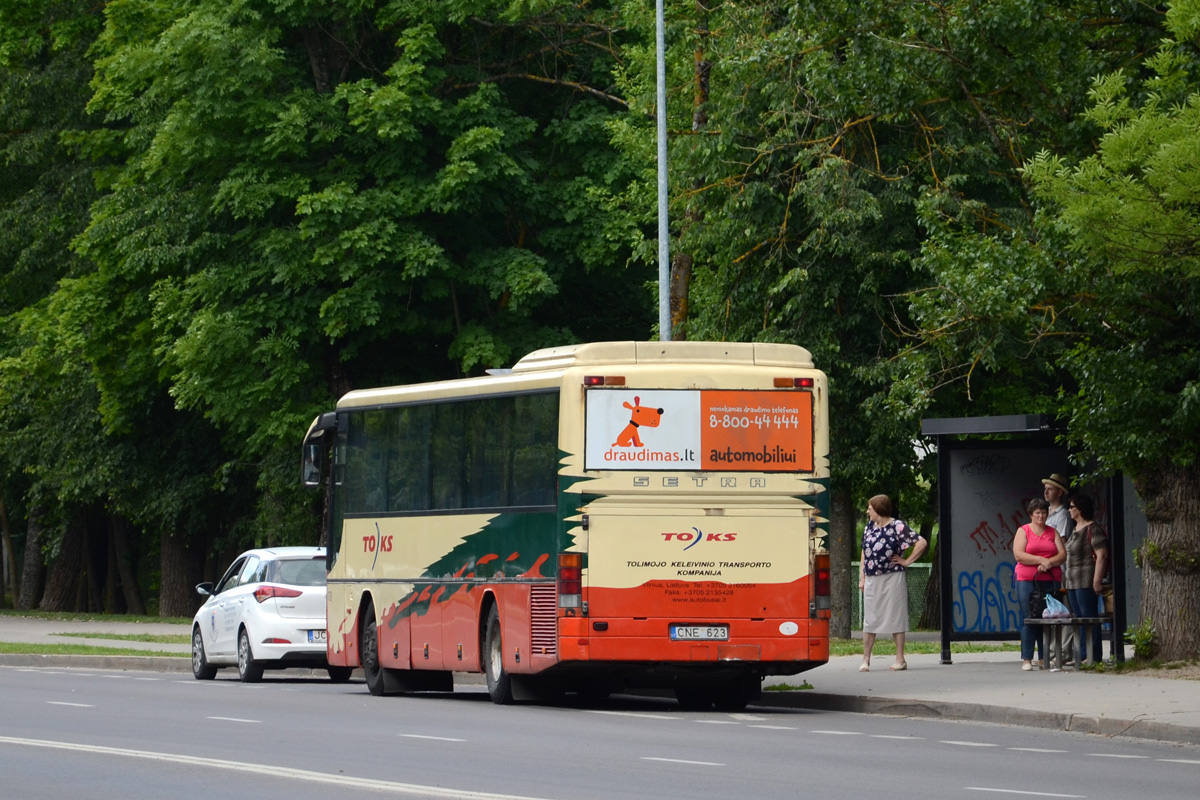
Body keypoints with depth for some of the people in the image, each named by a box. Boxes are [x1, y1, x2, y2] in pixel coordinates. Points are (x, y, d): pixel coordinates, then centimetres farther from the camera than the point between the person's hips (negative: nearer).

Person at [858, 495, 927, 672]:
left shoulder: (897, 527, -8)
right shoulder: (869, 527, 11)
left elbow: (922, 543, -10)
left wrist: (907, 561, -8)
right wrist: (862, 578, 9)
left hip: (892, 578, -6)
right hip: (872, 580, 6)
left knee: (895, 618, -1)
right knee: (869, 620, 5)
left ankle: (900, 660, 5)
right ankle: (865, 660, 8)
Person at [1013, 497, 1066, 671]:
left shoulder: (1053, 533, 16)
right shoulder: (1023, 531, 7)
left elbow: (1063, 555, 6)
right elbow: (1018, 554, -6)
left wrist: (1049, 563, -11)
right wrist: (1041, 560, -13)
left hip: (1050, 580, 3)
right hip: (1027, 580, -3)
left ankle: (1045, 658, 4)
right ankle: (1026, 659, -4)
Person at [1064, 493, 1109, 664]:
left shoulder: (1092, 529, -11)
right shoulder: (1076, 529, 17)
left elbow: (1101, 555, -17)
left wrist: (1097, 580, -22)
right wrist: (1066, 579, 20)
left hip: (1086, 580, -10)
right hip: (1073, 581, 10)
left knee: (1089, 617, -8)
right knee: (1078, 618, 10)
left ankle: (1094, 657, -8)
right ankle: (1083, 656, 14)